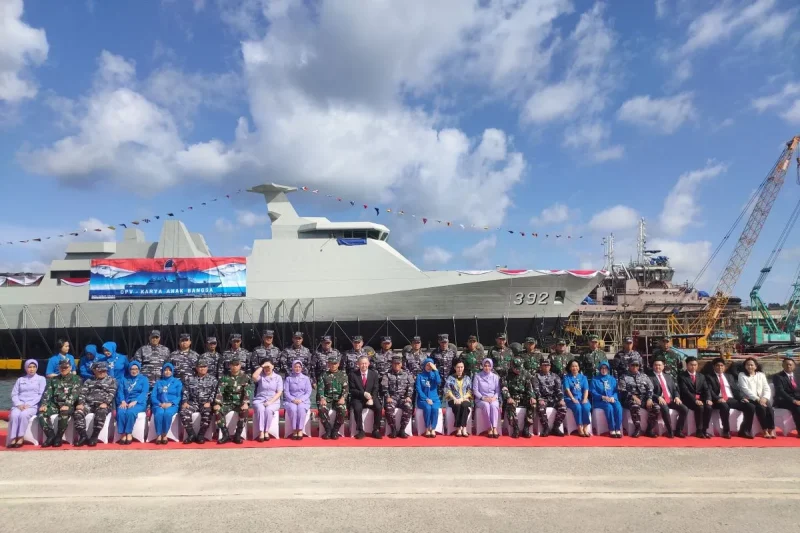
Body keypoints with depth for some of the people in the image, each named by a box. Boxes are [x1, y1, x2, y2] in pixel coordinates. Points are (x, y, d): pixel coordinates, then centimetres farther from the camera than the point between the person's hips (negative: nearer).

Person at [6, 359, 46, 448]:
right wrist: (19, 404, -8)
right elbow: (14, 394, 11)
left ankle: (20, 438, -26)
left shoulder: (41, 379, 11)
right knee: (14, 415, -29)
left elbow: (41, 394, 0)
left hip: (33, 405, -3)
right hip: (19, 405, 3)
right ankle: (13, 439, -27)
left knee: (24, 415, -33)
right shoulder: (20, 380, 20)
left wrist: (29, 404, -12)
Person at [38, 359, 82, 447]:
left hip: (68, 405, -4)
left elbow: (75, 394, -7)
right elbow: (47, 393, 8)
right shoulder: (53, 379, 20)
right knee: (41, 413, -25)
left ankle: (58, 437, -18)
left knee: (64, 413, -37)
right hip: (54, 404, 4)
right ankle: (51, 436, -14)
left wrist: (67, 405, -23)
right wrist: (44, 404, -11)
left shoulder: (76, 379, 6)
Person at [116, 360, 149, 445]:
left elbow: (144, 393, -2)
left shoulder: (144, 379, 10)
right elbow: (120, 391, 7)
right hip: (126, 402, 3)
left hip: (139, 402, -2)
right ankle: (123, 434, -24)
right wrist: (123, 401, -13)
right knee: (120, 412, -30)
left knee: (130, 412, -34)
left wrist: (134, 402, -18)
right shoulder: (124, 379, 19)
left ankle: (129, 434, -22)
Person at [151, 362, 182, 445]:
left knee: (167, 413, -35)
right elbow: (153, 396, 8)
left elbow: (179, 396, 4)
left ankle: (164, 435, -21)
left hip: (172, 405, -1)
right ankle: (159, 435, -23)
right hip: (159, 405, 1)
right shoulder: (158, 383, 19)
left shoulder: (177, 382, 14)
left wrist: (171, 404, -13)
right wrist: (160, 404, -11)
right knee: (159, 413, -34)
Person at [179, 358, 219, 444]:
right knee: (183, 412, -27)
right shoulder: (190, 378, 12)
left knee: (207, 413, -34)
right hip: (193, 402, 2)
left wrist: (209, 402, -14)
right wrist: (185, 402, -6)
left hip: (206, 403, -2)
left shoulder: (212, 379, 7)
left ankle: (201, 435, -17)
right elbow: (185, 391, 9)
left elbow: (214, 392, 0)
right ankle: (191, 435, -16)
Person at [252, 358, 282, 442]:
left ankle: (266, 432, -23)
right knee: (260, 409, -33)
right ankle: (261, 432, -30)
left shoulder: (278, 377, 6)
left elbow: (279, 393, -1)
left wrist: (270, 401, -14)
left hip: (273, 401, 0)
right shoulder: (261, 375, 7)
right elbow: (254, 377, -19)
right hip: (259, 400, 0)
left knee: (268, 409, -33)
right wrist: (261, 366, -12)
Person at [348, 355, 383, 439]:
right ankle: (360, 430, -15)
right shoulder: (353, 375, -1)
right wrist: (363, 394, -20)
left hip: (371, 397, 2)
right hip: (358, 398, -1)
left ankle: (376, 430, -11)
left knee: (378, 408, -26)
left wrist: (371, 399, -18)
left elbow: (375, 389, 0)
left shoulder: (374, 374, 5)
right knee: (357, 408, -33)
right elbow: (352, 390, -5)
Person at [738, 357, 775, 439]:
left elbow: (767, 388, 6)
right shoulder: (742, 375, 4)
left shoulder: (761, 375, 15)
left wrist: (765, 398, -14)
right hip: (750, 399, -3)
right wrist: (757, 399, -18)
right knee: (761, 407, -31)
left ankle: (771, 430, -24)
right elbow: (745, 389, -7)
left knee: (769, 407, -27)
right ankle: (765, 431, -23)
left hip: (762, 399, 3)